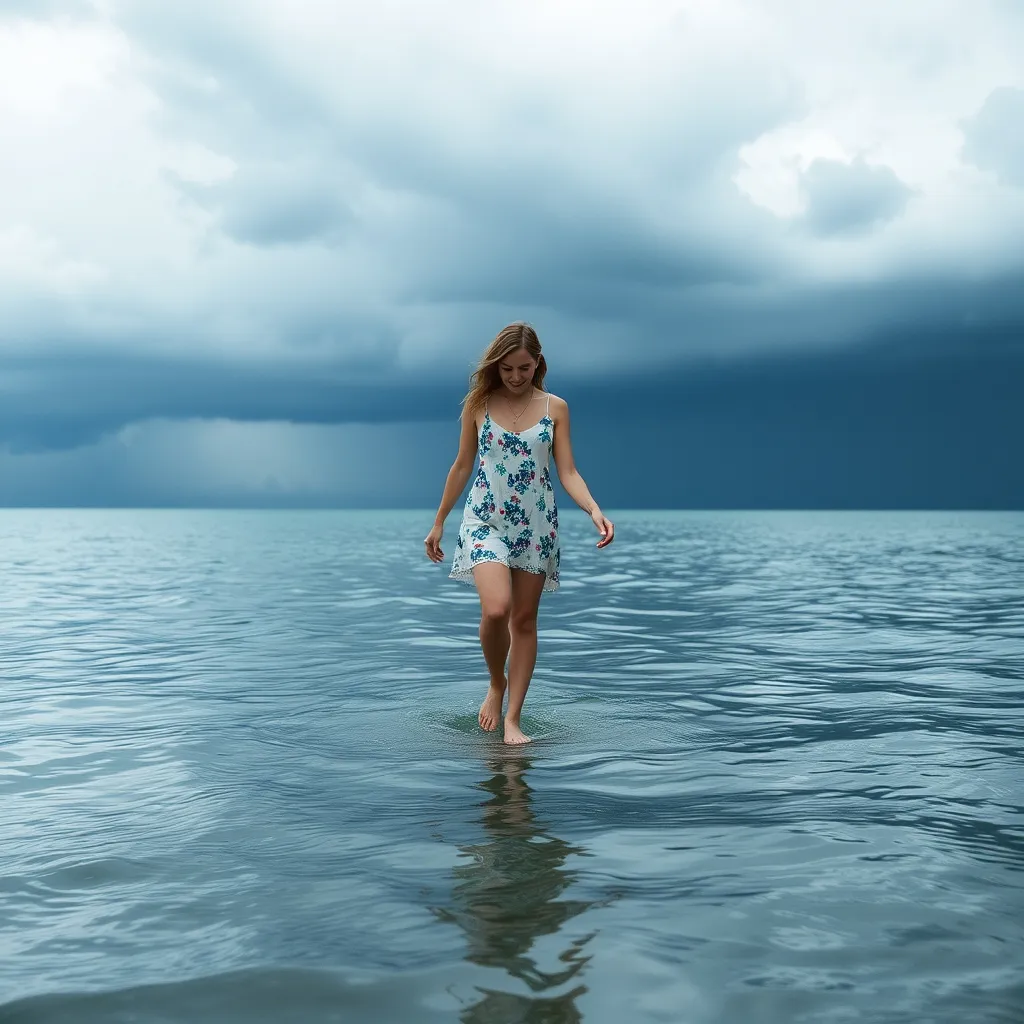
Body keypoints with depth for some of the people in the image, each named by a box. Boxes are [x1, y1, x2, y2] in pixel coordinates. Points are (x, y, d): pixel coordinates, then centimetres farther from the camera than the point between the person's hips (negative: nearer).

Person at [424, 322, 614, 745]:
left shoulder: (555, 408, 0)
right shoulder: (478, 404, 0)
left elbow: (568, 472, -1)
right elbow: (462, 466, 7)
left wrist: (595, 511, -19)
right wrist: (438, 522, 9)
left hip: (536, 525, 2)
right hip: (486, 520, -1)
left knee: (525, 619, 5)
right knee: (496, 610, -21)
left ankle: (512, 718, 12)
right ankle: (496, 684, 9)